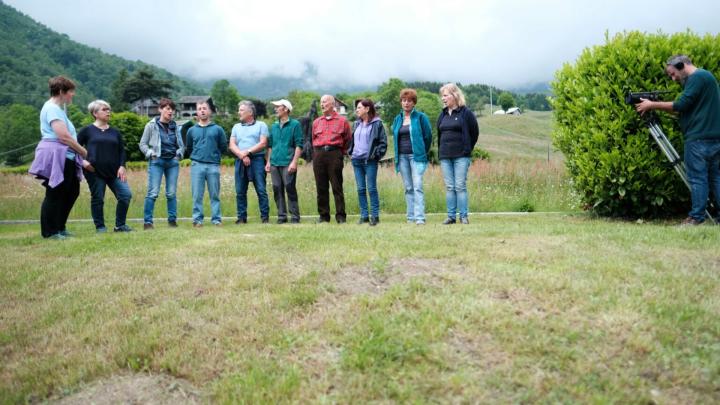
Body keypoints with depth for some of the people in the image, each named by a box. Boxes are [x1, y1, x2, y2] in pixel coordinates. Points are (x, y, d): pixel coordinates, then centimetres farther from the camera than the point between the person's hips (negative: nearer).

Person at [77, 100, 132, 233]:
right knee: (97, 199, 0)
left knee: (126, 195, -6)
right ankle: (100, 227, 14)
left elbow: (122, 150, 14)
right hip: (94, 172, -3)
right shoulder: (87, 131, 3)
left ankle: (120, 225, 7)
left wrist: (122, 166, 1)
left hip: (114, 172, 4)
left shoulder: (115, 132, 14)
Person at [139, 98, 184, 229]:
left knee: (171, 193, 5)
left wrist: (179, 154, 2)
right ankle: (147, 221, -6)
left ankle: (172, 220, 11)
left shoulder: (175, 126, 12)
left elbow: (181, 145, 20)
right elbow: (143, 144, 6)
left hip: (173, 162, 3)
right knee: (153, 193, -9)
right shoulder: (152, 125, 2)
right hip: (156, 162, -3)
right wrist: (150, 153, -9)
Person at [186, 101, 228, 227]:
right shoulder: (192, 130, 12)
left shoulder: (218, 129, 7)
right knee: (197, 195, -1)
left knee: (215, 195, 2)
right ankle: (197, 219, 4)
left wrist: (214, 155, 9)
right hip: (197, 165, 1)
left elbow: (224, 147, 13)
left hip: (213, 166, -1)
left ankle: (217, 219, 6)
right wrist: (195, 157, 15)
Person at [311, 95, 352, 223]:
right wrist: (318, 152, 13)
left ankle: (341, 216, 0)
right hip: (319, 154, 4)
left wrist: (341, 152, 6)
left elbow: (348, 139, 8)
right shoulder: (316, 122, 16)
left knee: (337, 187, -5)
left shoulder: (342, 121, 5)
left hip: (334, 154, -4)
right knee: (321, 187, 4)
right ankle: (323, 215, 11)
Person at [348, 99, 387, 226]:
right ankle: (364, 215, 11)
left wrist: (376, 154, -12)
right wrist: (350, 152, 11)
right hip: (356, 160, 6)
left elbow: (383, 142, -5)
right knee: (361, 189, 6)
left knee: (372, 189, -4)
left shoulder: (377, 124, -4)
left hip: (370, 161, -6)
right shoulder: (356, 124, 15)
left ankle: (375, 215, 1)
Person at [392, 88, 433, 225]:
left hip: (416, 156, -5)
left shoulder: (420, 117, -1)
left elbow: (428, 136, 1)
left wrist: (423, 153, 3)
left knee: (417, 187, -13)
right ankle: (411, 217, 12)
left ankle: (419, 217, -16)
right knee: (408, 188, 8)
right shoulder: (398, 119, 14)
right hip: (402, 157, 5)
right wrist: (398, 154, 13)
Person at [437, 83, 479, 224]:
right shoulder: (443, 114, 13)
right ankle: (451, 216, 10)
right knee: (449, 187, 5)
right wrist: (440, 151, 13)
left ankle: (464, 216, 1)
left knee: (460, 186, -5)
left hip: (461, 156, -5)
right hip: (445, 157, 5)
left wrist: (467, 148, 6)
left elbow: (475, 132, 2)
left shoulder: (465, 113, -4)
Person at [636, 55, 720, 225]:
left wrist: (652, 105, -8)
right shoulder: (704, 77, 22)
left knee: (697, 177, -5)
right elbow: (685, 107, 19)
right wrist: (655, 106, 9)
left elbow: (681, 105, -16)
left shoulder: (698, 77, -10)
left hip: (699, 138, -10)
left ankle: (696, 217, -1)